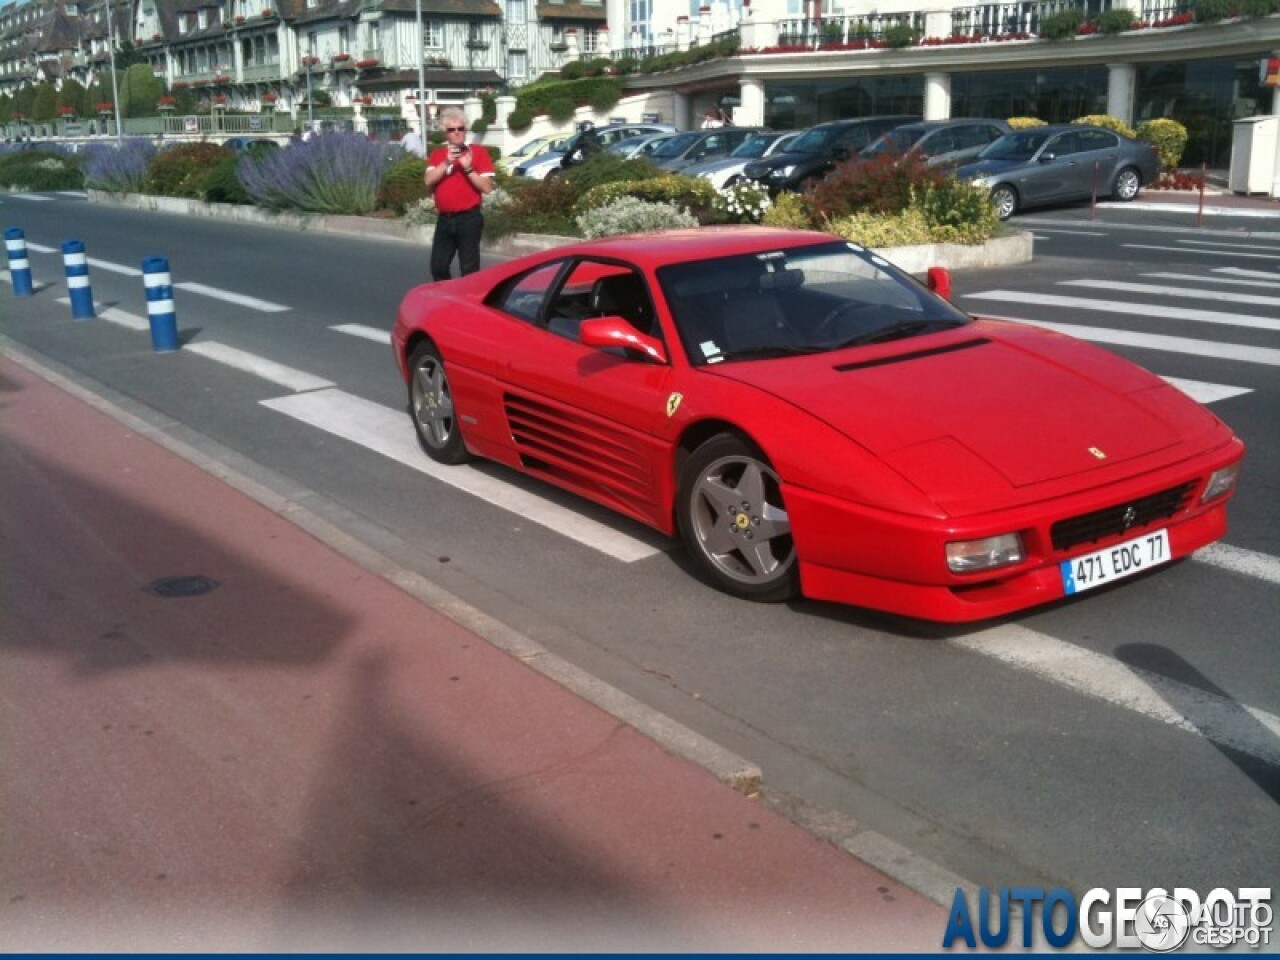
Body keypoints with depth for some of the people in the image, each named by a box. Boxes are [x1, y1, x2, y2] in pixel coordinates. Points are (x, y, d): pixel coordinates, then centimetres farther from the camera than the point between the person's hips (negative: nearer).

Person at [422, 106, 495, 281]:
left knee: (469, 269, -3)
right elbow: (428, 181, -4)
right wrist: (446, 162, -15)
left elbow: (487, 187, -7)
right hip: (444, 219, 5)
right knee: (438, 267, 8)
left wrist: (468, 168, -18)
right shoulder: (437, 154, 11)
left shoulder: (478, 152, -2)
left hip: (469, 218, -5)